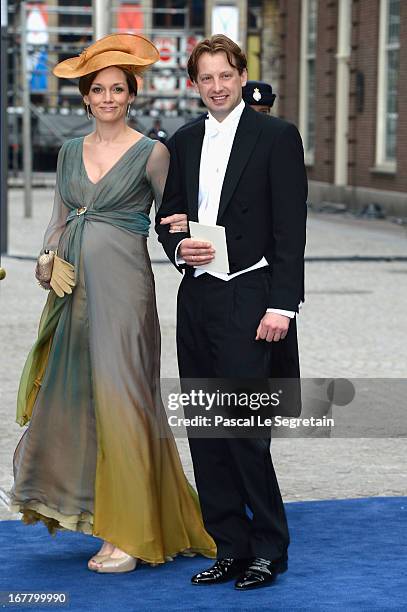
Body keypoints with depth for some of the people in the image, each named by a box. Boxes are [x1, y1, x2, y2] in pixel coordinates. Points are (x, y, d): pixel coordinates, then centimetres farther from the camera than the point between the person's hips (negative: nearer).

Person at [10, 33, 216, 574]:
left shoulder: (151, 154, -2)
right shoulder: (70, 153, 13)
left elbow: (172, 223, 2)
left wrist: (179, 231, -20)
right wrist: (48, 260, 0)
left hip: (122, 286, -5)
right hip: (74, 287, 5)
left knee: (119, 398, -5)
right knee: (71, 393, 7)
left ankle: (130, 534, 2)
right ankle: (78, 502, 21)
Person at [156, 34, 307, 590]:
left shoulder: (277, 137, -3)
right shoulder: (183, 142, 14)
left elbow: (291, 228, -8)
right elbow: (167, 216, 20)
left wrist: (281, 306, -14)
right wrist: (180, 248, -4)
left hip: (250, 300, -6)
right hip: (197, 297, 6)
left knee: (245, 429, -9)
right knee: (206, 433, 7)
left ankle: (269, 550, 6)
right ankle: (231, 549, 17)